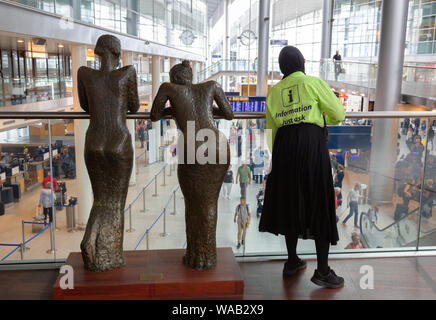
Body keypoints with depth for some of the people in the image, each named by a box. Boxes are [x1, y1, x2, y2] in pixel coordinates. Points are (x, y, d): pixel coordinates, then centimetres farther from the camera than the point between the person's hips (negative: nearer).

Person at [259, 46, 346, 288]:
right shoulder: (314, 83, 2)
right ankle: (323, 271, 5)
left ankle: (292, 261, 24)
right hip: (312, 143, -4)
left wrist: (276, 156, 22)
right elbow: (339, 114, 2)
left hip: (284, 144, 5)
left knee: (291, 202, 14)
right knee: (320, 205, 2)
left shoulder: (274, 91, 14)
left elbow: (272, 129, 14)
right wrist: (324, 118, 24)